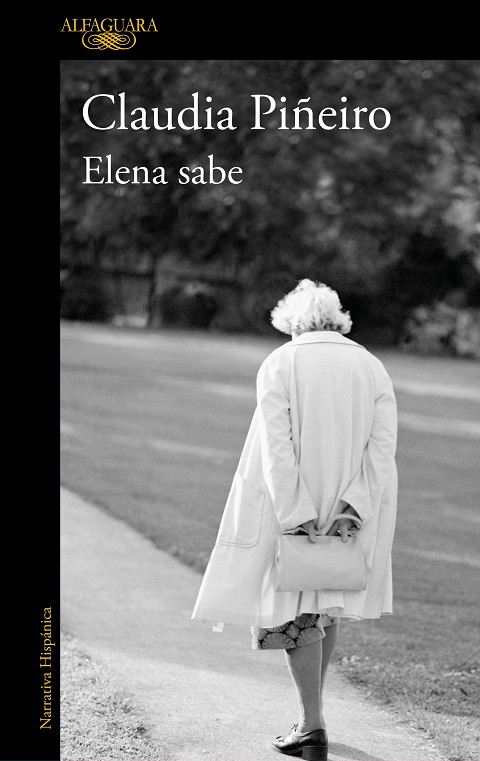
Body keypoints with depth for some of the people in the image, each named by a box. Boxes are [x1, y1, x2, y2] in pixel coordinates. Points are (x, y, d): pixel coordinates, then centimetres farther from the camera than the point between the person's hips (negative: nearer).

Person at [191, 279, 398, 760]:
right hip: (349, 510, 4)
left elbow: (277, 446, -17)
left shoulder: (279, 365, -7)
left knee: (293, 613, 5)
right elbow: (383, 445, -7)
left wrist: (297, 515, -18)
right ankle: (311, 715, 27)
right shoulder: (372, 367, 3)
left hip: (293, 509, -4)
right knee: (326, 605, 19)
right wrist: (352, 509, -13)